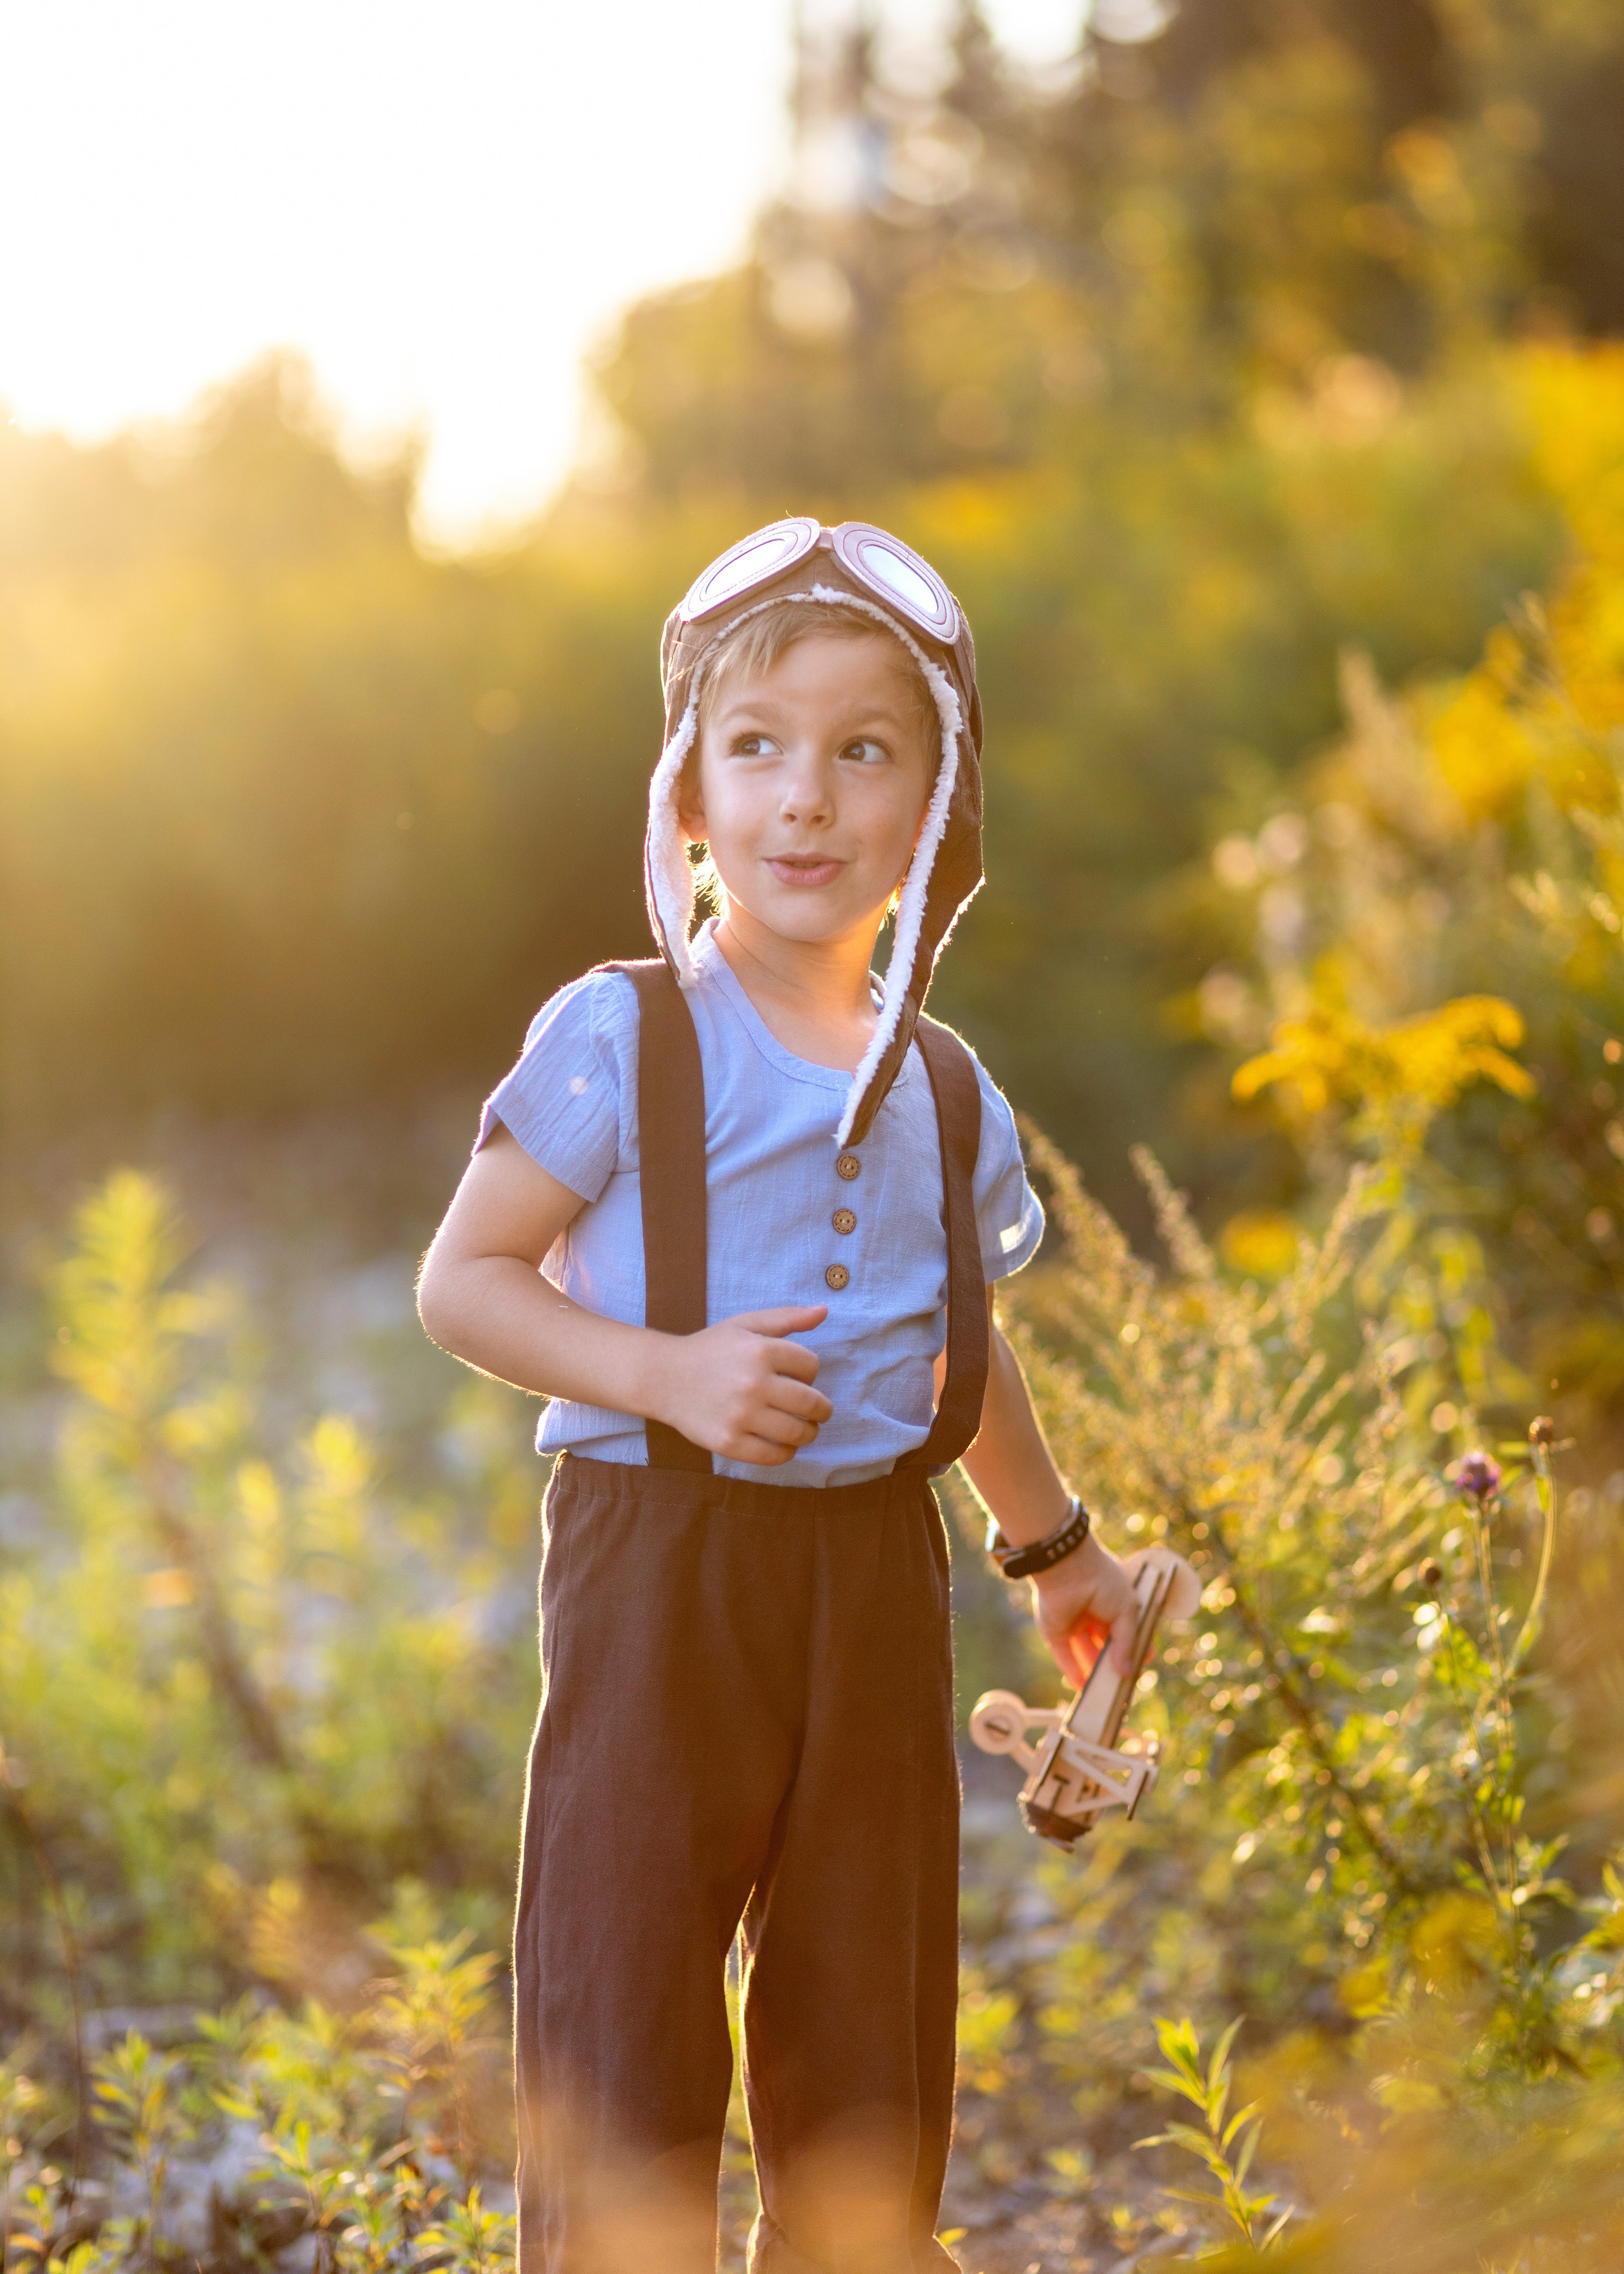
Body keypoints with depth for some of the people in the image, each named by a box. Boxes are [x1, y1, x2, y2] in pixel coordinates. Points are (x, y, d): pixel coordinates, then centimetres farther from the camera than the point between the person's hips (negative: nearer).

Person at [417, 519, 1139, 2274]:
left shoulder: (946, 1094, 10)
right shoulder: (620, 1041, -6)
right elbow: (463, 1279, -7)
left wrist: (1053, 1548, 34)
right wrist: (669, 1373, -20)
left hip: (872, 1565, 5)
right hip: (657, 1555, -4)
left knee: (870, 2013, 10)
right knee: (624, 1999, -6)